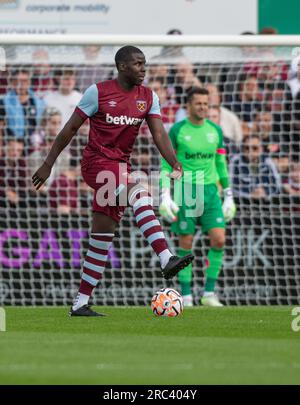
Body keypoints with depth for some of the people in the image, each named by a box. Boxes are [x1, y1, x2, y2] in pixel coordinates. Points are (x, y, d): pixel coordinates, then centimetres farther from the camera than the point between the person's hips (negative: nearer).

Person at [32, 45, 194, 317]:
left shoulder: (148, 97, 6)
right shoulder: (98, 92, -8)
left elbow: (159, 134, -3)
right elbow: (71, 128, -2)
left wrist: (175, 164, -21)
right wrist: (48, 164, 0)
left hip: (120, 167, 6)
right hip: (97, 163, -6)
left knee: (103, 237, 6)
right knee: (140, 195, -31)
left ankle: (80, 304, 10)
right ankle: (166, 260, -43)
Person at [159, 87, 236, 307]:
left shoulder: (215, 130, 9)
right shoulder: (177, 130, -3)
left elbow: (221, 165, 15)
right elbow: (166, 165, -2)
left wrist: (229, 197, 13)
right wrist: (165, 197, -11)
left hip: (210, 191, 3)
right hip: (185, 191, -3)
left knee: (219, 239, -10)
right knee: (186, 244, -2)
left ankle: (209, 293, 0)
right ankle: (186, 296, 8)